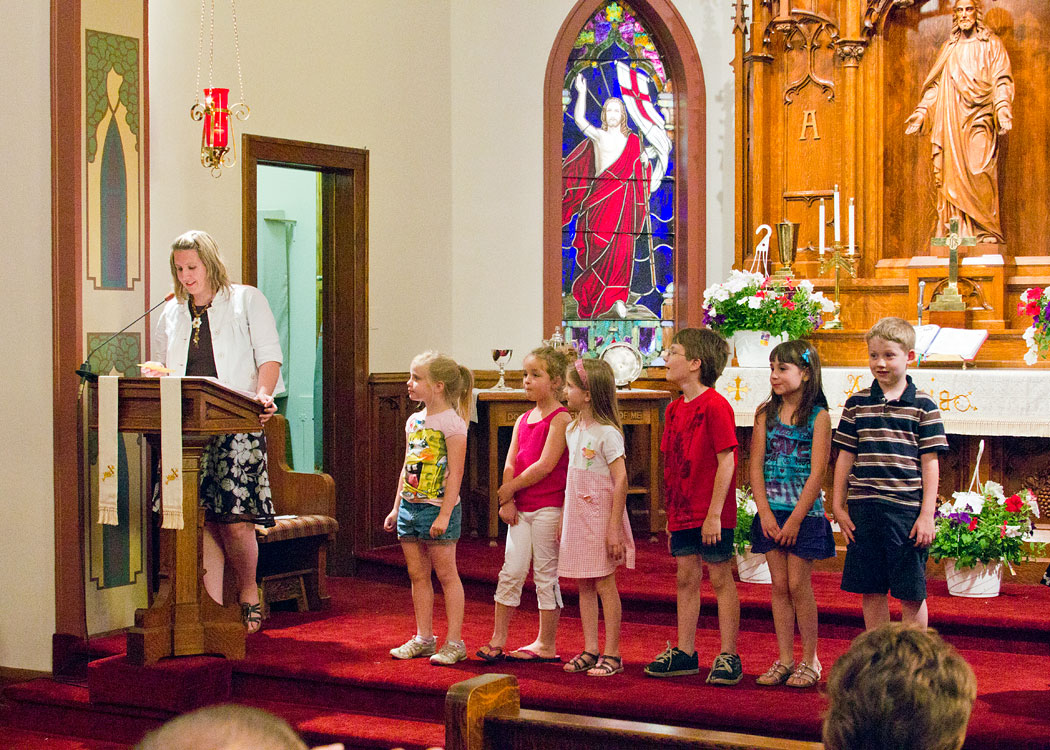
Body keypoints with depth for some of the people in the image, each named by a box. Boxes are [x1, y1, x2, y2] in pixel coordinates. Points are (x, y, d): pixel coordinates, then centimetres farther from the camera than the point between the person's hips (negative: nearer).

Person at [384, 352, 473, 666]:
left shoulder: (451, 422, -12)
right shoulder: (413, 421, 12)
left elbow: (455, 473, -15)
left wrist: (444, 515, -19)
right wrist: (396, 508, 17)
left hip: (437, 506, -8)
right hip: (410, 505, 8)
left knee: (446, 574, -1)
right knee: (417, 574, 11)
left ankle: (454, 642, 4)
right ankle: (423, 638, 19)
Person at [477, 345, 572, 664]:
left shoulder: (561, 419, -10)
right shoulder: (523, 420, 13)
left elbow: (545, 466, -17)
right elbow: (510, 465, 10)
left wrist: (508, 490, -10)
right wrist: (507, 502, -3)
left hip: (548, 508, -6)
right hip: (520, 508, 6)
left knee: (545, 575, 2)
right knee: (511, 571, 4)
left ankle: (546, 645, 11)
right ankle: (497, 639, 10)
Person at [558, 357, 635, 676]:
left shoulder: (607, 432, -14)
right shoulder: (573, 429, 10)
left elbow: (621, 479, -17)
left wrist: (614, 527, -19)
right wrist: (563, 518, 16)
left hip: (600, 516, -8)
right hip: (576, 516, 8)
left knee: (604, 583, -3)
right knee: (584, 585, 10)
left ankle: (612, 654, 4)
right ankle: (590, 650, 16)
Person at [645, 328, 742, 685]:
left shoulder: (715, 406, -14)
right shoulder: (675, 409, 11)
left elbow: (726, 461, -16)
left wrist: (714, 513, -18)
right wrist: (671, 515, 15)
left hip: (712, 515, -8)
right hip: (682, 514, 8)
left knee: (721, 579, 0)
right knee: (686, 578, 12)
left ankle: (728, 657, 6)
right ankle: (684, 652, 20)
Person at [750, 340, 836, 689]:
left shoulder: (818, 417, -5)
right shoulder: (765, 414, 7)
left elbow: (817, 473, -9)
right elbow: (756, 467, 4)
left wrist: (795, 518, -13)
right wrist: (765, 513, -6)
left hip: (804, 513, -4)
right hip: (771, 513, 4)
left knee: (798, 585, -3)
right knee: (779, 586, 6)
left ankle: (810, 661, 9)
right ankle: (784, 660, 13)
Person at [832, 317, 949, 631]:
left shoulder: (923, 405, 0)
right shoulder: (856, 403, 7)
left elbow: (930, 463, 0)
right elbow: (845, 457, 11)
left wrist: (927, 515, -5)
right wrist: (838, 506, 7)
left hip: (907, 510, -3)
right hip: (863, 509, 3)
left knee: (911, 594, 2)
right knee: (871, 590, 9)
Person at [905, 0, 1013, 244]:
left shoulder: (992, 45, 7)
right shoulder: (949, 48, 18)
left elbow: (1002, 82, -2)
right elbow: (935, 85, 20)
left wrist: (1003, 111, -17)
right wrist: (921, 113, 11)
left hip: (979, 122, -4)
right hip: (952, 121, 4)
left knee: (979, 172, -14)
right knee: (954, 174, -4)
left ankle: (986, 231, -13)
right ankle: (960, 232, -4)